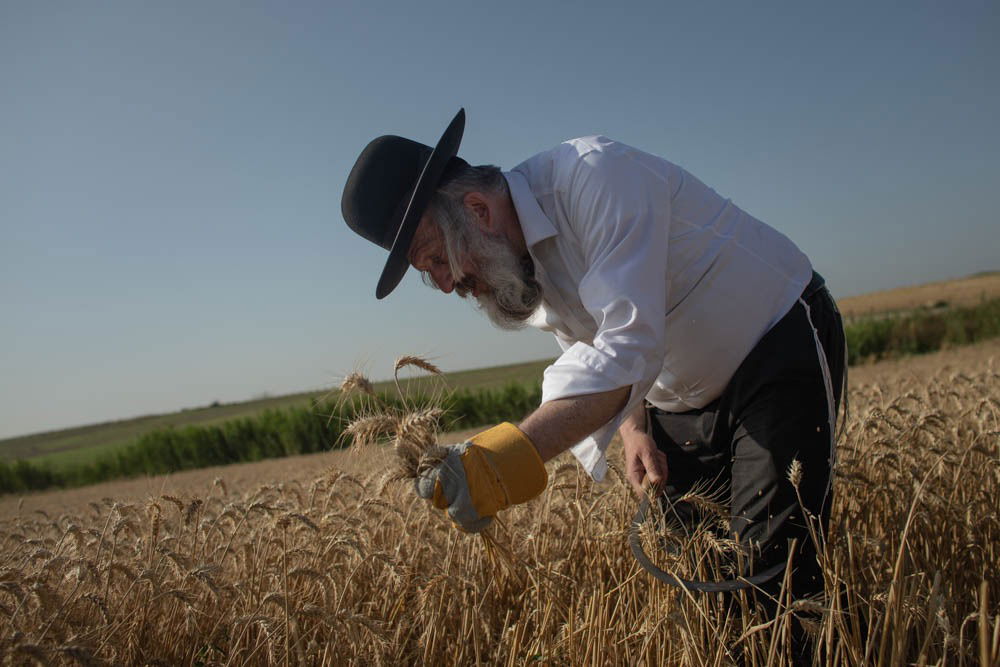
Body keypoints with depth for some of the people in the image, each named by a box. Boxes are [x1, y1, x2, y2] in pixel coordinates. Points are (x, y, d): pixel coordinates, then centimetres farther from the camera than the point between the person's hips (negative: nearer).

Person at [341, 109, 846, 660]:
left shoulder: (595, 175, -29)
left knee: (772, 559, -18)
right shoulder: (511, 270, -4)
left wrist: (515, 454, -47)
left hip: (781, 340, -7)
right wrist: (633, 430, -9)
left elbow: (627, 346, -38)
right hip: (683, 398, 7)